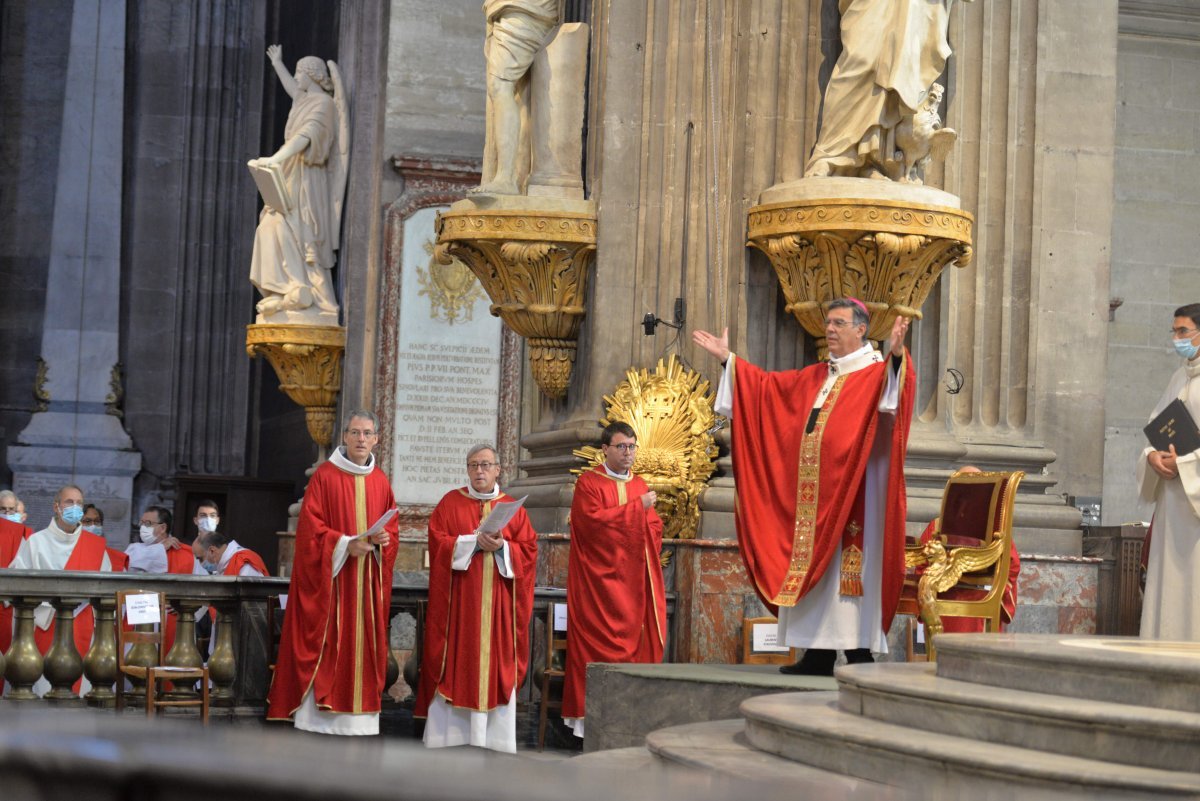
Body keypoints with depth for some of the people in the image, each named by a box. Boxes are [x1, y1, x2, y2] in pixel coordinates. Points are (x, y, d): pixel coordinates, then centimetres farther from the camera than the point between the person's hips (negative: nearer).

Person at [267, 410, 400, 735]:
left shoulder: (380, 482, 11)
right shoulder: (325, 476, -3)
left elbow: (392, 528, 14)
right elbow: (310, 526, -8)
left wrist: (382, 539, -8)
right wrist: (345, 545, -18)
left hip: (368, 581, 5)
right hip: (329, 577, -4)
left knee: (363, 643, 4)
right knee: (324, 639, -7)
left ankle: (358, 714, 7)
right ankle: (319, 709, -5)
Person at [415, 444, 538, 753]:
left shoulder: (513, 508, 10)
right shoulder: (450, 502, 6)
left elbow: (528, 550, 4)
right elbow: (438, 542, -4)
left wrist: (502, 547, -13)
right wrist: (474, 542, -15)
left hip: (498, 599, 2)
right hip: (458, 598, -1)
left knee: (496, 658, -1)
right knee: (457, 658, -4)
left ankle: (492, 732, 1)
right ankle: (451, 726, -2)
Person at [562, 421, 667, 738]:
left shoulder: (640, 486, 17)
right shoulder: (589, 483, -1)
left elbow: (654, 528, 19)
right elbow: (592, 521, -15)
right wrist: (636, 508, -13)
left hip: (633, 581, 6)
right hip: (600, 579, -6)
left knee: (636, 643, 0)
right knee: (601, 645, -10)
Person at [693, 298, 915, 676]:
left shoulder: (876, 373, -3)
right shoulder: (815, 378, 19)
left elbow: (893, 393, -25)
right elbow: (767, 385, 27)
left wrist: (896, 355, -44)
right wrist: (728, 359, 26)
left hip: (849, 496, -7)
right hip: (812, 497, 8)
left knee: (849, 570, -9)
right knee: (814, 569, 6)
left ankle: (860, 654, -7)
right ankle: (819, 654, 9)